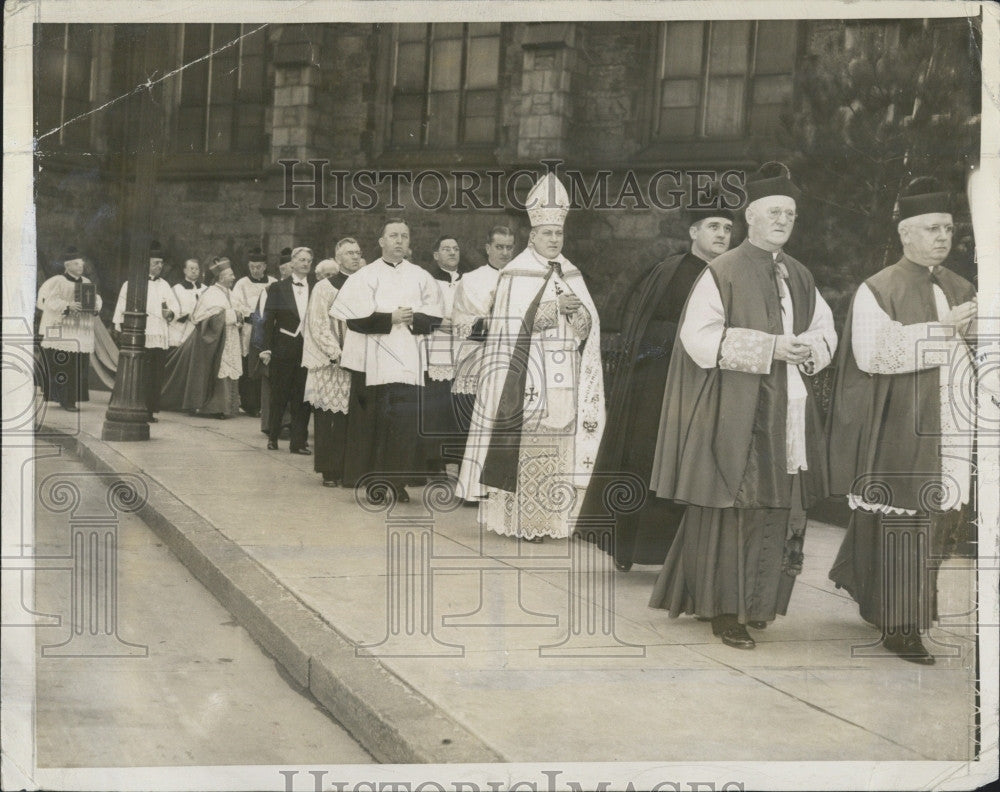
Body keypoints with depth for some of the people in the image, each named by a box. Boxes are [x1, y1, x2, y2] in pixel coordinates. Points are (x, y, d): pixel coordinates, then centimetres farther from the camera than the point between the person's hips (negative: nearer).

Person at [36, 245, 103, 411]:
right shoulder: (57, 282, -4)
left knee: (80, 365, 3)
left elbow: (96, 298, 16)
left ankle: (74, 398, 10)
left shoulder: (86, 282, 14)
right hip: (61, 331, -6)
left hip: (81, 332, 6)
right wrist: (68, 306, -27)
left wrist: (95, 307, -7)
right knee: (64, 365, -8)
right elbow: (50, 301, -14)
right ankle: (66, 400, -5)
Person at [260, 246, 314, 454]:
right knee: (279, 395, 7)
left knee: (302, 397, 1)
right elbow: (268, 320, 1)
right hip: (283, 349, -1)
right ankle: (273, 437, 22)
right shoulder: (278, 288, 3)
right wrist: (267, 348, -7)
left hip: (307, 349, 1)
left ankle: (299, 442, 7)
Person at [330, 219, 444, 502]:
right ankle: (373, 482, 8)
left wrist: (414, 319, -11)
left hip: (408, 360, 2)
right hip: (374, 360, -2)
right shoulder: (365, 276, 3)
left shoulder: (421, 277, 11)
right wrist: (390, 319, -12)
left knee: (403, 420, -4)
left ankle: (397, 482, 3)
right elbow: (355, 318, -6)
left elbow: (435, 316, 7)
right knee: (374, 420, 0)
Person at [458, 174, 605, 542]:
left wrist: (576, 311, -10)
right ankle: (524, 519, -3)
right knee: (529, 446, -8)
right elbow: (509, 327, -9)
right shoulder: (516, 276, -1)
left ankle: (555, 513, 8)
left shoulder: (571, 275, 15)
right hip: (529, 378, -5)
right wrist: (551, 310, -15)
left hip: (565, 382, 5)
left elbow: (588, 326, 11)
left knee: (562, 447, 1)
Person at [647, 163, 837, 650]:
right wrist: (769, 347, -18)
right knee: (731, 508, -4)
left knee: (779, 508, 6)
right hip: (735, 413, -6)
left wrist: (811, 348, -5)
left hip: (787, 416, 6)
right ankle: (723, 609, 6)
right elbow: (698, 336, -13)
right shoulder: (722, 273, -5)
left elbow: (826, 329, 19)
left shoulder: (800, 278, 15)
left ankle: (754, 603, 19)